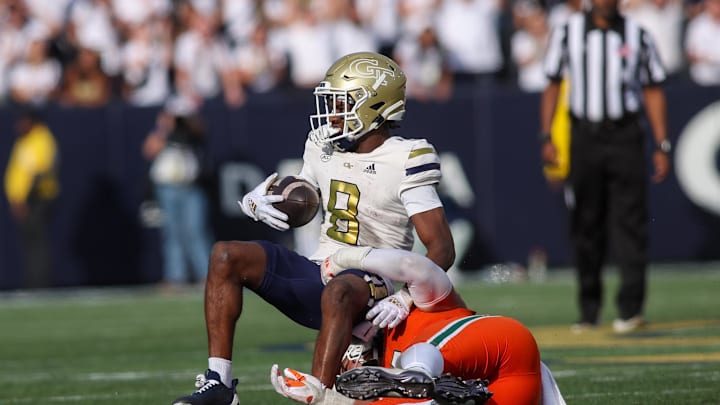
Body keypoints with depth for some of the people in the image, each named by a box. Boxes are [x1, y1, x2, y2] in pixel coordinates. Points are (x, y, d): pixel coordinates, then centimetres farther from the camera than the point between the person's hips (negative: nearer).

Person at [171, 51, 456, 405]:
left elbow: (442, 249, -14)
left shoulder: (404, 161, -11)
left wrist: (405, 297, -30)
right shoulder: (324, 146, 10)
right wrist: (257, 203, 2)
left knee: (339, 292, -41)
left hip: (369, 284, -7)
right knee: (225, 256, -9)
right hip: (316, 270, 7)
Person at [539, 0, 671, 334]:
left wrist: (662, 145, 1)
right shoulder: (567, 33, 7)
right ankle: (589, 309, 12)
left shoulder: (637, 36, 7)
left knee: (629, 220, -9)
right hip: (584, 137, 1)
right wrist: (546, 138, 0)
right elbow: (552, 85, 9)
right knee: (585, 225, 4)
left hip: (626, 136, -1)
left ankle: (630, 307, -11)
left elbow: (653, 90, 7)